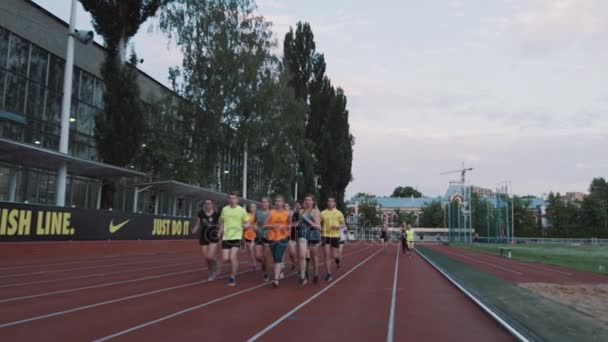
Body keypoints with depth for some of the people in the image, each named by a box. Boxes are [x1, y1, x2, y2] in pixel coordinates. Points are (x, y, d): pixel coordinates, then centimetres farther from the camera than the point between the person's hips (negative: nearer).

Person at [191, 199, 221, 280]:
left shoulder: (217, 214, -5)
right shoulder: (200, 214, 1)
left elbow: (220, 225, 3)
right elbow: (197, 225, 8)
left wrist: (219, 233, -14)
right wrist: (194, 230, -12)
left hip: (213, 238, -3)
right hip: (203, 238, 3)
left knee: (210, 257, -15)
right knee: (206, 258, 7)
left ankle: (216, 263, 20)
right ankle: (211, 273, 30)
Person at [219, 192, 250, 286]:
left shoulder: (242, 210, -1)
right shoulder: (224, 209, 7)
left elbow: (247, 223, 6)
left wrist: (245, 225, -16)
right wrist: (220, 231, 6)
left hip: (236, 237, -3)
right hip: (226, 237, 3)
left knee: (232, 257, -14)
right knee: (225, 259, -2)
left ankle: (233, 277, 5)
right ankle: (235, 264, 34)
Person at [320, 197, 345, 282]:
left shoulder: (338, 213, 2)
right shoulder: (323, 213, 4)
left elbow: (343, 224, 6)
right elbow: (319, 224, 11)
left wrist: (338, 226, -14)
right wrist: (320, 230, -8)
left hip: (335, 236, -1)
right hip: (325, 236, 1)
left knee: (333, 255, 3)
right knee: (327, 256, -3)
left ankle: (338, 259, 41)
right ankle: (329, 274, 5)